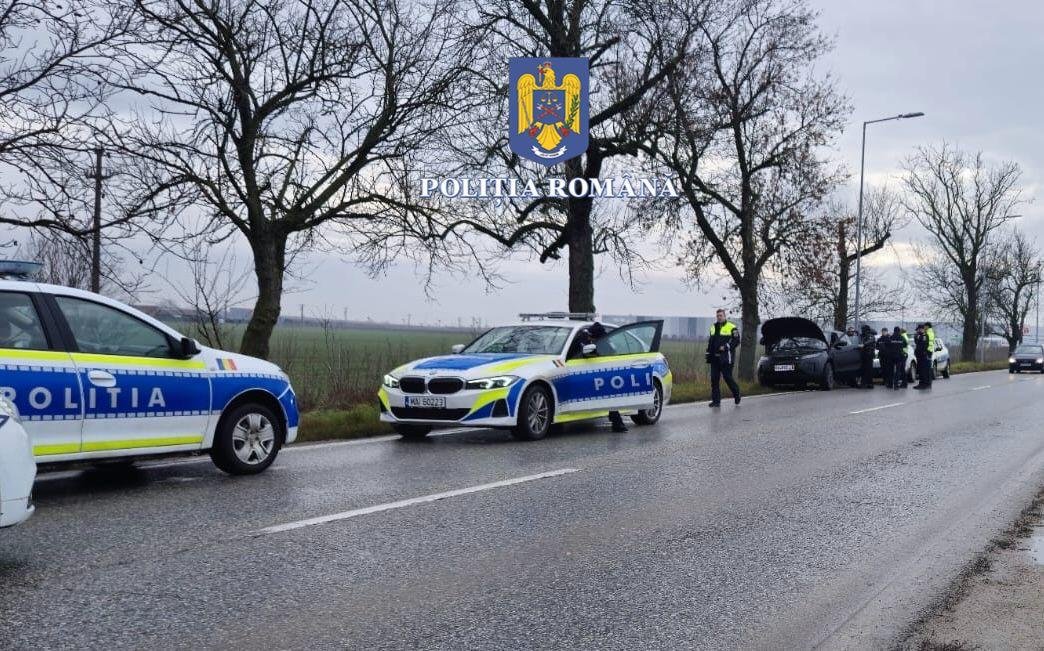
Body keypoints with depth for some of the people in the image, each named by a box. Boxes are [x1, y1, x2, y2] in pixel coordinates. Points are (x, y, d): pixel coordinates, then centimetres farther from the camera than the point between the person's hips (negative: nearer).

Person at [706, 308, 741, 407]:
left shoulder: (731, 328, -4)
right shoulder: (713, 328, 17)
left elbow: (736, 341, -9)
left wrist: (726, 347, -18)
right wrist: (708, 354, 17)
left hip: (726, 358, -6)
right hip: (715, 358, 6)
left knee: (728, 377, -4)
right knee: (714, 379, 3)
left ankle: (736, 393, 22)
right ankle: (716, 401, 8)